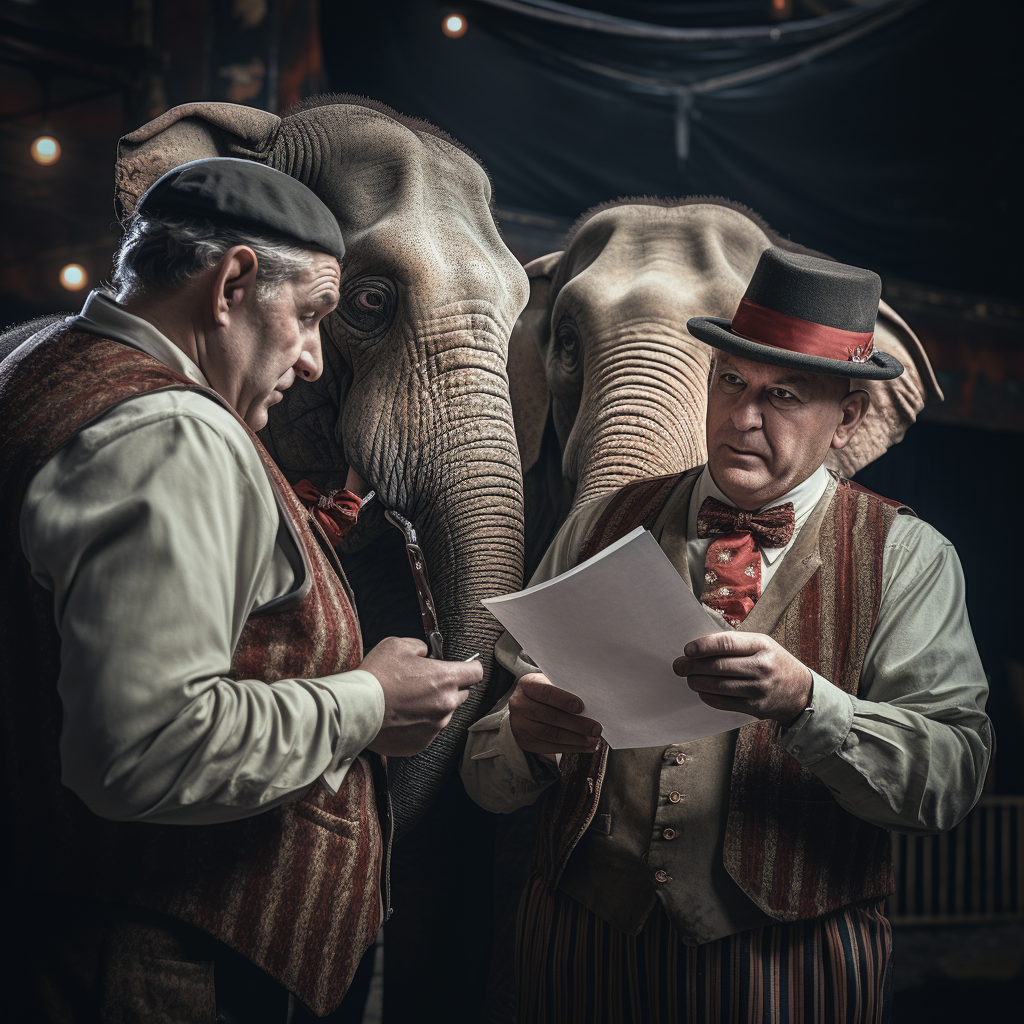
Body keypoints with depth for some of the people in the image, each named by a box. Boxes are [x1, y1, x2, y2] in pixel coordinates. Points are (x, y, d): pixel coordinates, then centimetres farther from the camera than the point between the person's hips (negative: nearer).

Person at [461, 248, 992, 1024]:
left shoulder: (906, 558, 0)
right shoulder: (601, 529, 7)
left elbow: (952, 776, -14)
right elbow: (487, 780, 3)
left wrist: (804, 700, -29)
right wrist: (525, 734, -19)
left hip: (792, 956, -2)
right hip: (584, 950, 2)